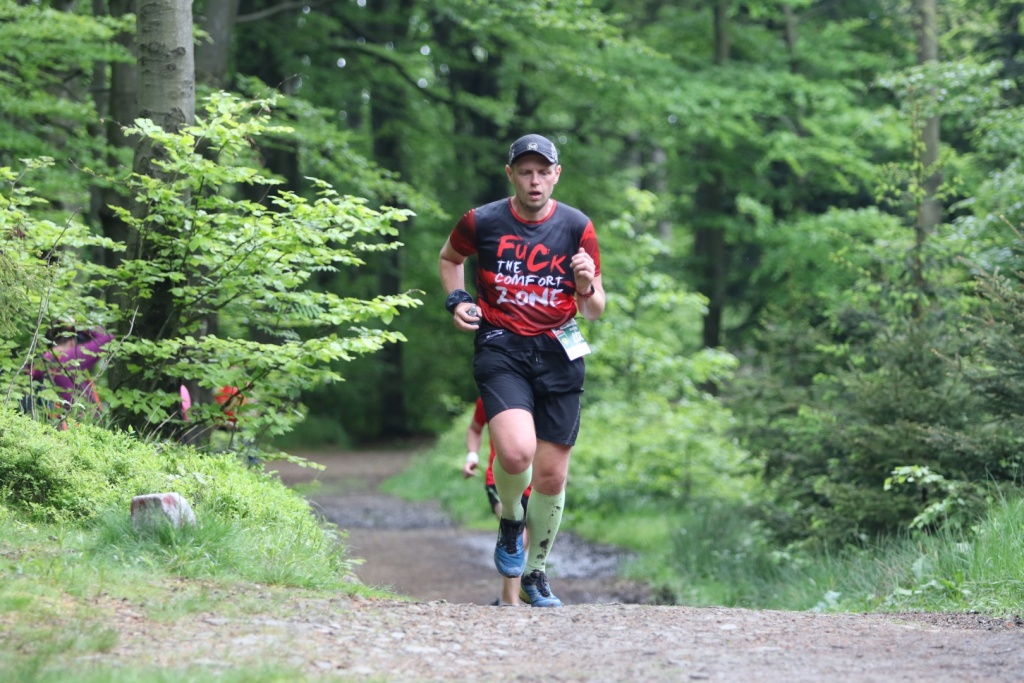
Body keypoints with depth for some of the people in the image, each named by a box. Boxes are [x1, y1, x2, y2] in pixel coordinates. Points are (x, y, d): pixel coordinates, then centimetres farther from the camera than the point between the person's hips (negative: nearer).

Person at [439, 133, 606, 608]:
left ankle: (535, 573, 25)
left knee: (552, 476, 3)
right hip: (501, 349, -2)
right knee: (516, 452, -25)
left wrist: (587, 287, -17)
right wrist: (456, 299, 3)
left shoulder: (577, 227, -1)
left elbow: (595, 312, 5)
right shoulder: (481, 222, -2)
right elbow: (449, 258, 21)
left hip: (557, 354, 2)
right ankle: (510, 520, 9)